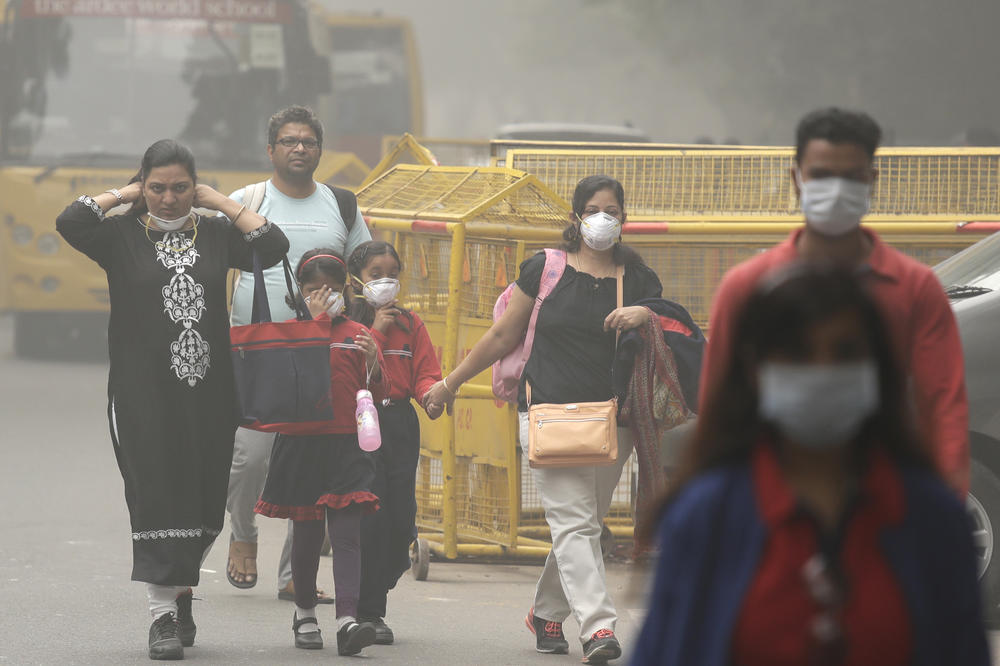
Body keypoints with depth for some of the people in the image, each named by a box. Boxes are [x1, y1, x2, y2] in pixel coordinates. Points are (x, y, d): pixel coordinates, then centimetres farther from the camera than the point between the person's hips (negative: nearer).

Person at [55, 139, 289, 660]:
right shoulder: (121, 236, 0)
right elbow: (70, 222, -17)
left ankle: (182, 589, 32)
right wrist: (124, 195, -4)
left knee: (204, 499, 9)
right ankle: (163, 616, -7)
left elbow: (273, 247, -4)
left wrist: (218, 202, -1)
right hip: (143, 392, -3)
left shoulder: (215, 234, 8)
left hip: (209, 389, 3)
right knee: (155, 495, -8)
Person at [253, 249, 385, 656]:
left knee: (346, 532, -11)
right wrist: (315, 320, -13)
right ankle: (304, 614, 28)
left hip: (346, 445, 0)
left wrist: (373, 362, -13)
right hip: (302, 444, 0)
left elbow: (376, 393, 6)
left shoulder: (357, 334, 8)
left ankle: (348, 621, -22)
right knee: (306, 533, 9)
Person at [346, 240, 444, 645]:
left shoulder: (410, 324, 13)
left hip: (401, 425, 4)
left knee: (401, 517, 2)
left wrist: (431, 395, -14)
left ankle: (373, 594, 19)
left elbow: (425, 372, 7)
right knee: (370, 517, -10)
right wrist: (376, 331, -10)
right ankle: (369, 613, -4)